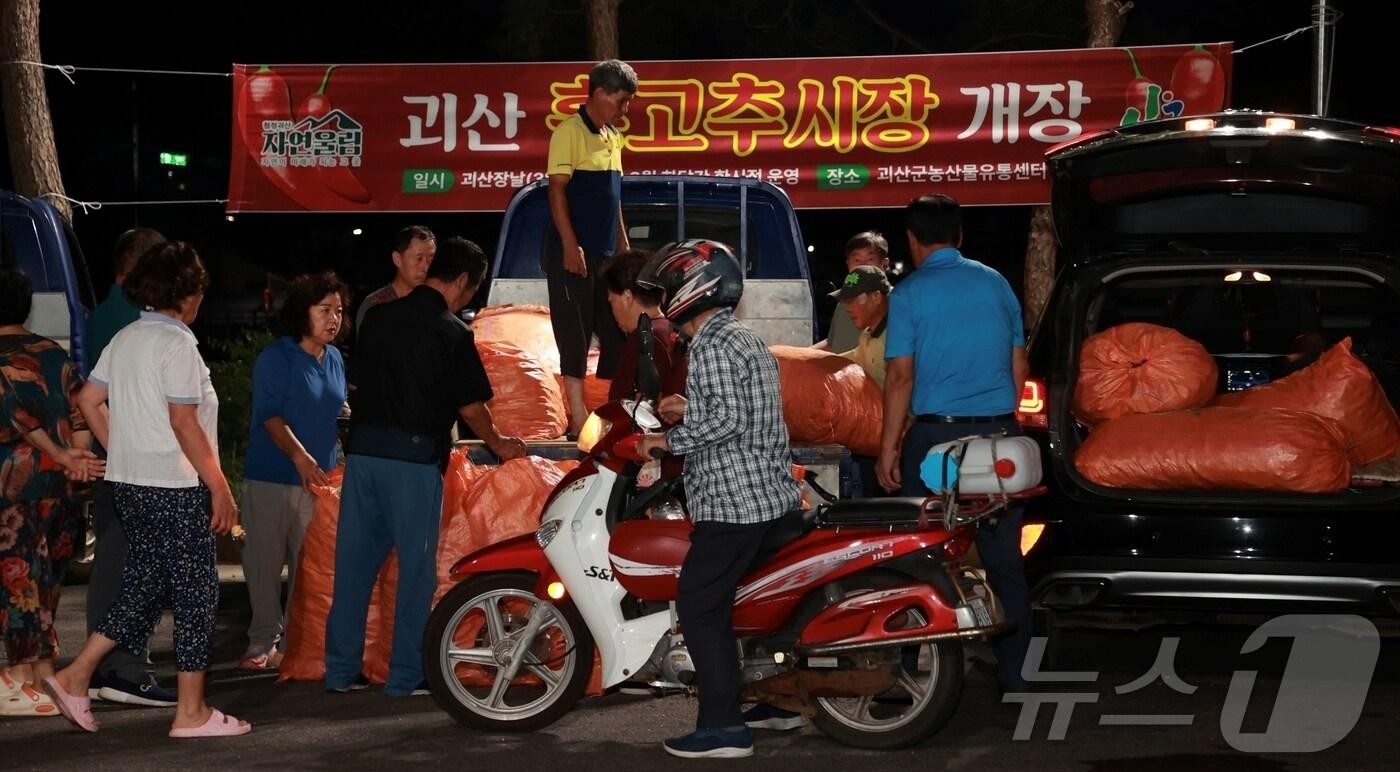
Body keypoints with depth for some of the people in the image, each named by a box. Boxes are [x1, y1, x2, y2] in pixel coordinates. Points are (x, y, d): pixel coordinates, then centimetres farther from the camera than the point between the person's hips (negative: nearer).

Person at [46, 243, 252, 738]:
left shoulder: (125, 339, 11)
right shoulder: (176, 344, -14)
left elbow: (88, 399, 15)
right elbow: (184, 423, -19)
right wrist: (220, 486, -15)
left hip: (129, 482, 8)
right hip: (174, 487, -8)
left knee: (145, 586, 16)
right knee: (196, 592, 1)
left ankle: (75, 677, 11)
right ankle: (191, 712, 5)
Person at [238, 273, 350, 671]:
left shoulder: (334, 359, 13)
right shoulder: (276, 356, -7)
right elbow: (269, 415, -15)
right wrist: (299, 456, -27)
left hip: (319, 478, 6)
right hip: (272, 477, -6)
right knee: (265, 561, -1)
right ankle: (263, 641, 7)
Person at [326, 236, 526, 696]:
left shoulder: (380, 316, 9)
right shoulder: (452, 333, -6)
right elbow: (471, 406, -3)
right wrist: (498, 444, 15)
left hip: (363, 448, 5)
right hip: (415, 455, -5)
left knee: (354, 560, 9)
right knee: (416, 567, 3)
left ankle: (341, 669, 14)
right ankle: (406, 675, 6)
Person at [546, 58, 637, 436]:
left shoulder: (612, 137, 16)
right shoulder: (570, 132, -9)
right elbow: (557, 190, -14)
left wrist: (624, 247, 18)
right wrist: (570, 245, -20)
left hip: (607, 253, 8)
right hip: (575, 253, -8)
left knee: (617, 333, 10)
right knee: (576, 335, -4)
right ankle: (579, 419, 0)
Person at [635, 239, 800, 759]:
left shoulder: (711, 345, -14)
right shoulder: (747, 340, 18)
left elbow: (728, 421, -22)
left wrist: (669, 439, -13)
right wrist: (690, 412, 19)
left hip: (732, 501, -10)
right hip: (773, 495, 10)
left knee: (699, 605, -7)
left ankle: (723, 727, -9)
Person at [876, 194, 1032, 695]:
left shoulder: (910, 293, -5)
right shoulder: (995, 282, 9)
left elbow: (901, 375, -9)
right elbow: (1019, 364, 12)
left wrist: (889, 446, -3)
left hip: (935, 435, -4)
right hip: (999, 432, 4)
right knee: (1004, 557, 8)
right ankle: (1013, 671, 11)